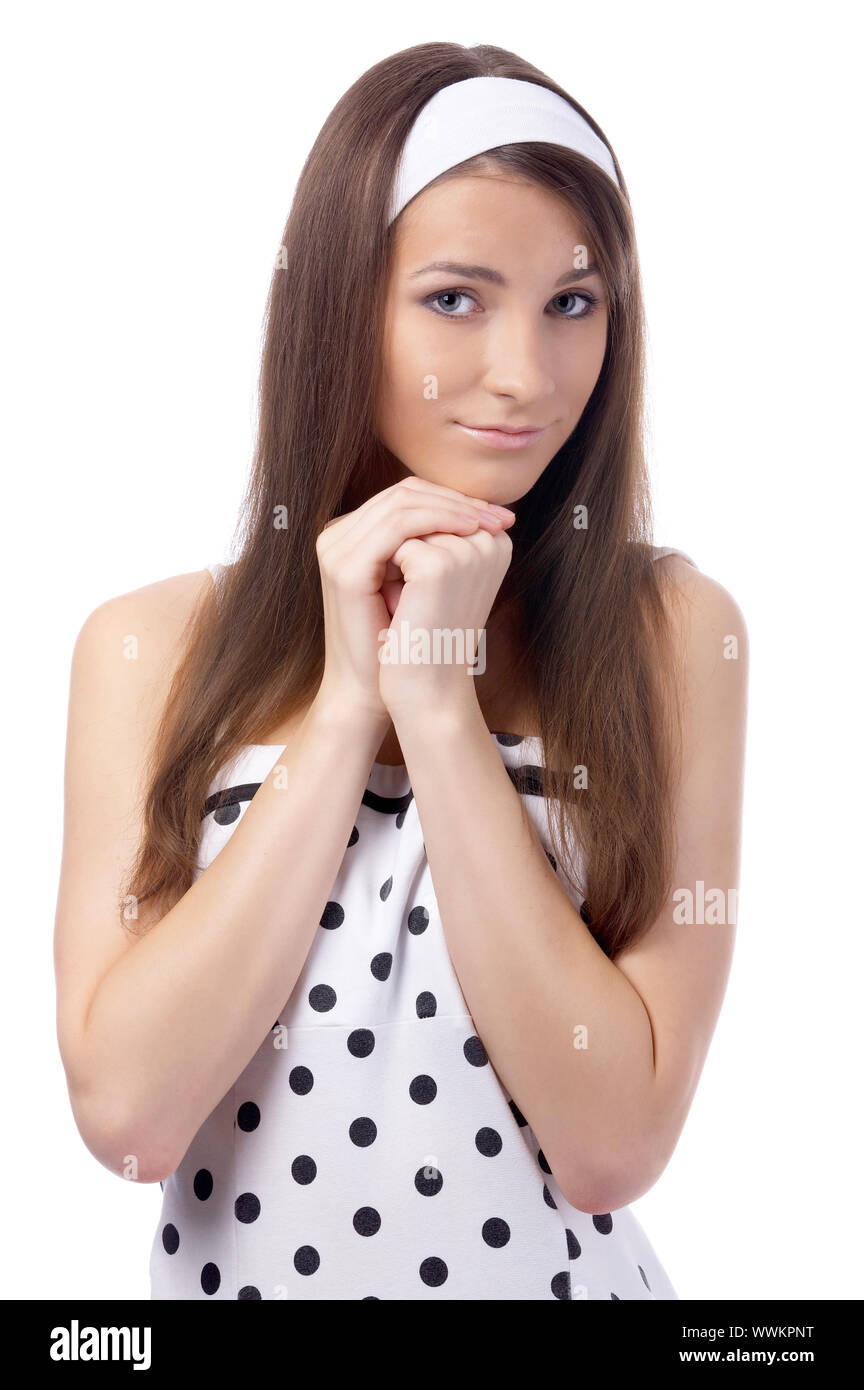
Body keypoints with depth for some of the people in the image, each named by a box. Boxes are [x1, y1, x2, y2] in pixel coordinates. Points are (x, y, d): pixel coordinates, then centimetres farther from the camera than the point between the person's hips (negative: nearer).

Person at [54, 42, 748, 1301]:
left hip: (558, 1270, 0)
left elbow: (614, 1147, -18)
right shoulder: (149, 644, -9)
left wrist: (440, 703, -22)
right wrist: (347, 700, -20)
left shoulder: (675, 630, -12)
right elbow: (126, 1113, -18)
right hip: (232, 1268, 1)